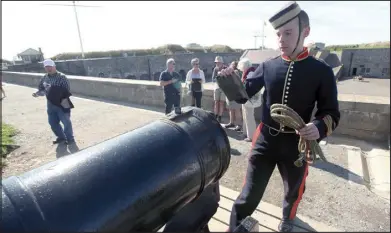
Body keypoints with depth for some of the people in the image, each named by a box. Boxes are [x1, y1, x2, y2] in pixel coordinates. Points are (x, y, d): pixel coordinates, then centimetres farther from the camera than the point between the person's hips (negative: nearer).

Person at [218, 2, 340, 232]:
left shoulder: (322, 71, -8)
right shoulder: (267, 66, -4)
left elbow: (331, 113, -3)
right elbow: (243, 96, 1)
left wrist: (319, 127, -26)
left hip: (296, 144, 1)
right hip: (265, 140, 0)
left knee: (294, 189, 27)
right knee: (249, 195, 4)